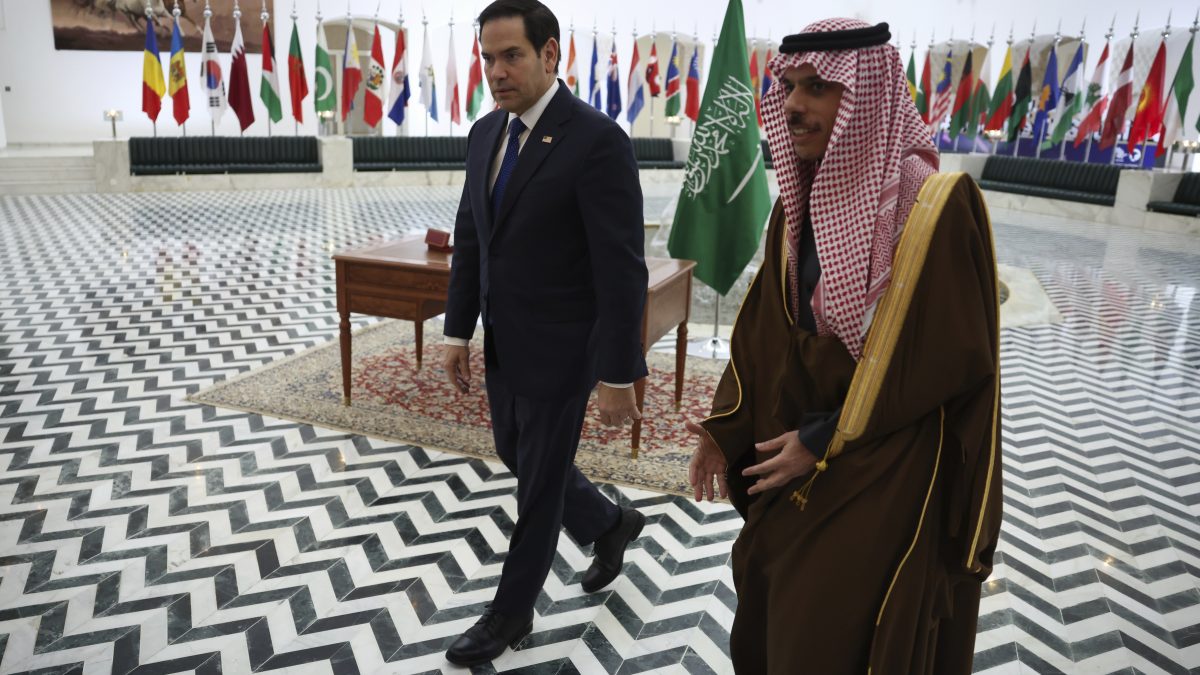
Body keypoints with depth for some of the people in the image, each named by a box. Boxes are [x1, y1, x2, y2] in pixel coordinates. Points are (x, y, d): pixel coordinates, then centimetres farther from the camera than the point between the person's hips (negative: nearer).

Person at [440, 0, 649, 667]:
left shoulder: (597, 141, -20)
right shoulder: (486, 133, 5)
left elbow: (622, 271, -21)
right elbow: (469, 239, 12)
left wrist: (618, 376, -19)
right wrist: (458, 331, 10)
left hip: (559, 351, -8)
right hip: (503, 345, 8)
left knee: (539, 483, 9)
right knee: (517, 456, 23)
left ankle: (511, 611, 30)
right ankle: (610, 525, 47)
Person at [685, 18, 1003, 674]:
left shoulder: (936, 207, -18)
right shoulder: (799, 202, 2)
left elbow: (949, 360, -17)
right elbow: (762, 331, 6)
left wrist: (824, 442, -15)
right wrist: (725, 430, -3)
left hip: (883, 484, -6)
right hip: (794, 472, 6)